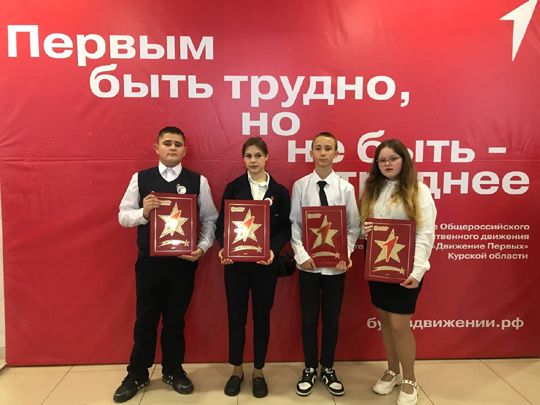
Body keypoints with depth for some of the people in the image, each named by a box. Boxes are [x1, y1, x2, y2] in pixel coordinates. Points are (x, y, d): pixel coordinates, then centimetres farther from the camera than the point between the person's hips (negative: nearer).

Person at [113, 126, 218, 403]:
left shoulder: (198, 181, -1)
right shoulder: (140, 178, 1)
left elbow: (210, 219, 0)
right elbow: (123, 216, 2)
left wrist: (202, 247, -14)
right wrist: (144, 212, -18)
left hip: (184, 261, 0)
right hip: (149, 260, 0)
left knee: (175, 318, 14)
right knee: (145, 318, 12)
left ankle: (173, 370, 34)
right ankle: (137, 374, 31)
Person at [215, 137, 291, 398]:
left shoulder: (279, 191, 1)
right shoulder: (233, 187, 2)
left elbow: (285, 229, 0)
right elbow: (221, 225, 1)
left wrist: (273, 250, -18)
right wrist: (223, 248, -17)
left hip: (266, 264, 0)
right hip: (235, 262, 0)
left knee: (262, 318, 11)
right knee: (236, 317, 10)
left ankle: (258, 372, 30)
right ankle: (237, 370, 31)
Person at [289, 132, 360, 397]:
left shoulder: (346, 188, -3)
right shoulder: (300, 186, -4)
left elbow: (354, 227, -1)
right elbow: (294, 224, -3)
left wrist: (345, 254, -13)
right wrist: (301, 254, -13)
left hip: (336, 263, 1)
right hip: (308, 263, 0)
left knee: (332, 319, 14)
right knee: (309, 319, 12)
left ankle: (327, 369, 34)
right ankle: (310, 369, 32)